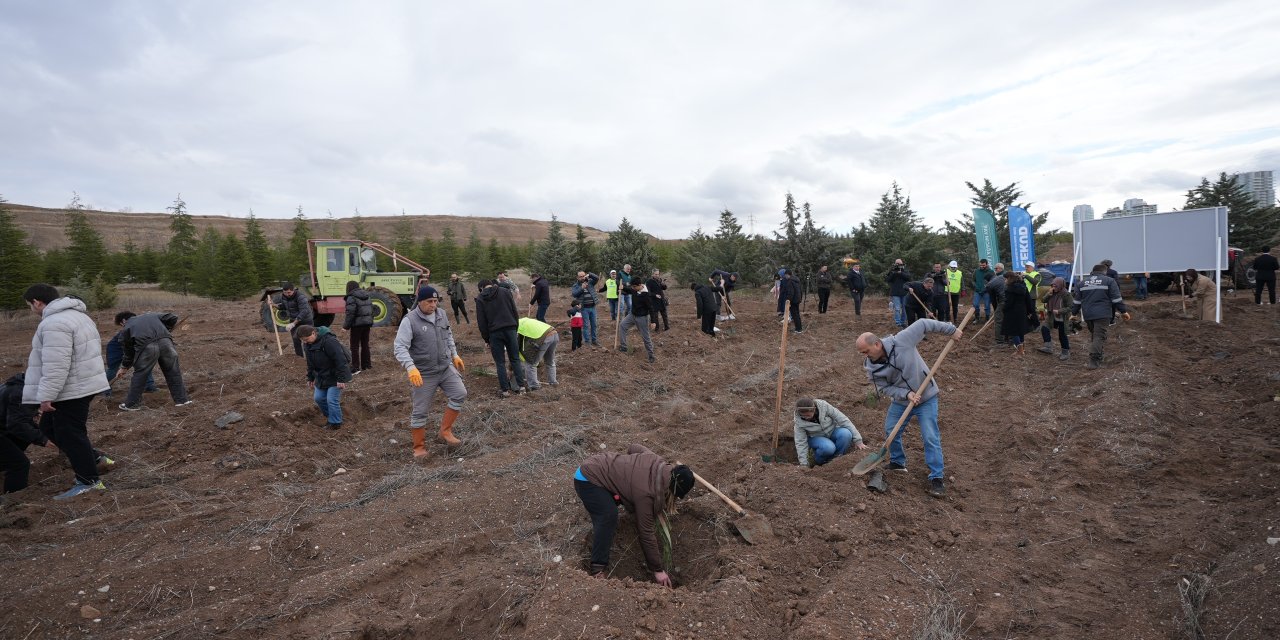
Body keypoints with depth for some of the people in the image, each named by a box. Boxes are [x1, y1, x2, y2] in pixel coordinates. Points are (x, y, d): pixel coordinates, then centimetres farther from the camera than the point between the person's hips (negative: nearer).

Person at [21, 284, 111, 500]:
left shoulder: (54, 323, -20)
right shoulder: (77, 315, 14)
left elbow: (56, 365, -25)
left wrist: (46, 396, -21)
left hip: (71, 391, -10)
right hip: (83, 384, 10)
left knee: (69, 435, -2)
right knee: (49, 427, 21)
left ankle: (88, 482, 4)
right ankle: (90, 458, 23)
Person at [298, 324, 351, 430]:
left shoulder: (329, 341, -29)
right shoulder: (309, 344, 0)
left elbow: (340, 360, -28)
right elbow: (310, 362, 15)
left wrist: (341, 379, -27)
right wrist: (310, 378, 19)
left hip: (335, 376, -8)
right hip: (322, 376, 9)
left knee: (332, 399, -9)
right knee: (318, 398, 10)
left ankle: (335, 423, 8)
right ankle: (328, 415, 32)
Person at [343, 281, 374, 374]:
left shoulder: (351, 298, -12)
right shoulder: (367, 297, 11)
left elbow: (350, 313, -18)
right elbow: (372, 310, 14)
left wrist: (346, 326, -11)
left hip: (357, 324, -7)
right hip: (367, 323, 7)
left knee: (354, 346, -1)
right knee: (365, 344, 16)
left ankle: (355, 368, -1)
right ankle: (367, 364, 22)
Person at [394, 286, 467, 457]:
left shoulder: (442, 314, 2)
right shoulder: (409, 320, -16)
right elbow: (400, 347, -22)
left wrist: (454, 355, 16)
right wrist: (411, 368, -35)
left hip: (446, 367, 5)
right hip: (424, 374, -5)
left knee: (460, 394, -6)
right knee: (420, 412, 5)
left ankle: (445, 431, 11)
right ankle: (419, 447, 22)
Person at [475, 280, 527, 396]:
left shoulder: (480, 299, 3)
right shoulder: (505, 292, 6)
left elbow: (481, 321, 3)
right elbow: (515, 312, 4)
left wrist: (486, 339, 9)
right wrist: (515, 328, 11)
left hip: (494, 333, -1)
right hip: (510, 329, 1)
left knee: (500, 362, 7)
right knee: (515, 359, 12)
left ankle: (505, 389, 9)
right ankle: (521, 386, 12)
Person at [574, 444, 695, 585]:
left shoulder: (660, 464, -8)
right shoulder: (646, 493, -30)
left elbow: (633, 448, 10)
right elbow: (647, 533, -22)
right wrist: (657, 570, -14)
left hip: (597, 465, 9)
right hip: (587, 479, -9)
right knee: (608, 516, -29)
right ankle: (598, 569, -21)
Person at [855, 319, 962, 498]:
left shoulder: (902, 340, -28)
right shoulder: (872, 368, -17)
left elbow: (923, 325, -17)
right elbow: (885, 387, -12)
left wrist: (951, 330, -12)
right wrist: (906, 394, -27)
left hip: (926, 398, -4)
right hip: (901, 400, 4)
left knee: (931, 438, -7)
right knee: (890, 431, 10)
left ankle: (936, 478, 3)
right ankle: (898, 463, 34)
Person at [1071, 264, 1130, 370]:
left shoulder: (1082, 283, 14)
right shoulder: (1109, 281, 3)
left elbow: (1077, 301, 15)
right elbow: (1117, 299, -1)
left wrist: (1074, 313, 21)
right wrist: (1124, 311, 5)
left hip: (1088, 315, 4)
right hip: (1102, 314, -4)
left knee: (1093, 335, 16)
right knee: (1099, 336, -6)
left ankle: (1098, 359, 17)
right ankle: (1093, 361, -13)